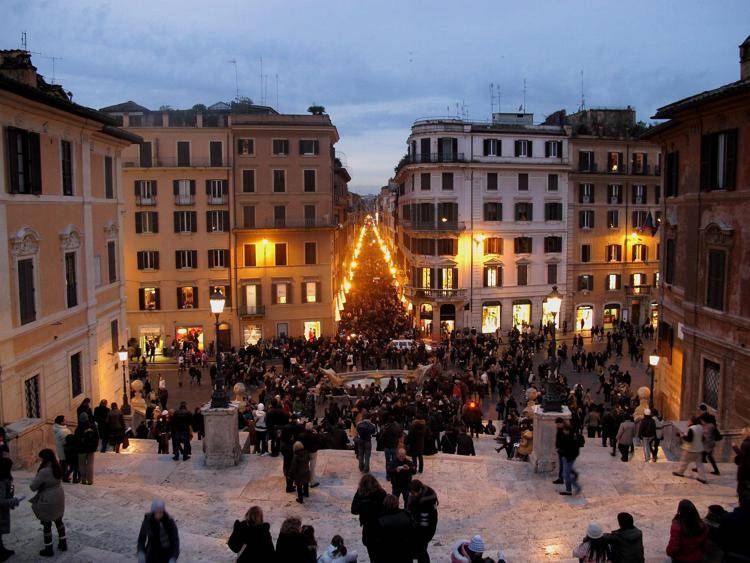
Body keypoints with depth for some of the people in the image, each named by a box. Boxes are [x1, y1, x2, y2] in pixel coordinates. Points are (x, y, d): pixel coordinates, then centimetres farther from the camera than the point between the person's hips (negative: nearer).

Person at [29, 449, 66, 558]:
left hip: (48, 500, -8)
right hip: (58, 497, 8)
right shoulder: (57, 468, 0)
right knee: (58, 521, 21)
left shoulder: (44, 471, -25)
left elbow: (33, 487, -18)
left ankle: (48, 549, 18)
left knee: (46, 524, 7)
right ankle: (63, 544, 31)